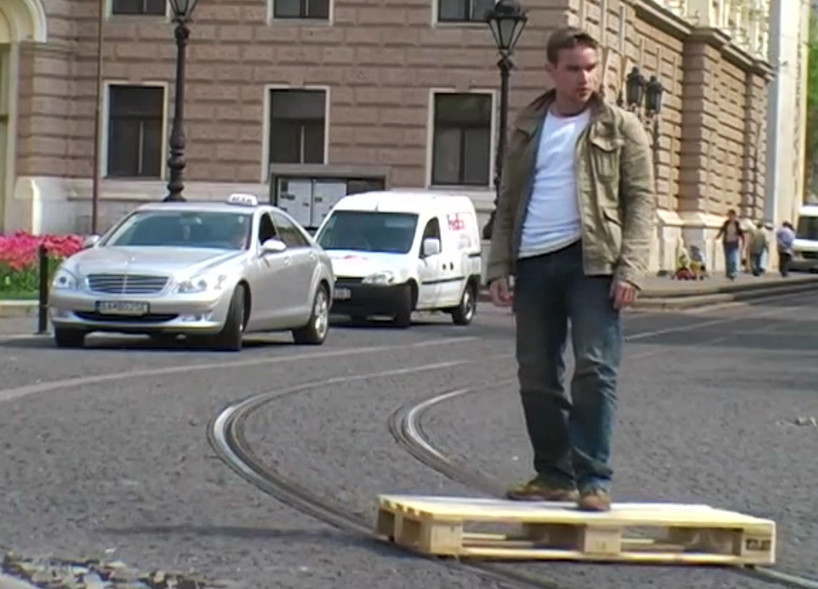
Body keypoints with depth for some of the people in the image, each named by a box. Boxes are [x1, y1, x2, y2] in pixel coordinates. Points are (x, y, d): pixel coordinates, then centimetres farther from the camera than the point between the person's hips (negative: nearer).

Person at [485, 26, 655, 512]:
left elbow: (641, 202, 0)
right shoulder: (528, 129, 17)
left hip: (592, 262, -4)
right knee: (537, 377, 6)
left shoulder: (621, 129, 5)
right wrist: (499, 266, 7)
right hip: (534, 264, 4)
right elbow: (509, 203, 18)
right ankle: (554, 475, 15)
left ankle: (594, 479, -7)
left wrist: (631, 269, -12)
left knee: (595, 371, -10)